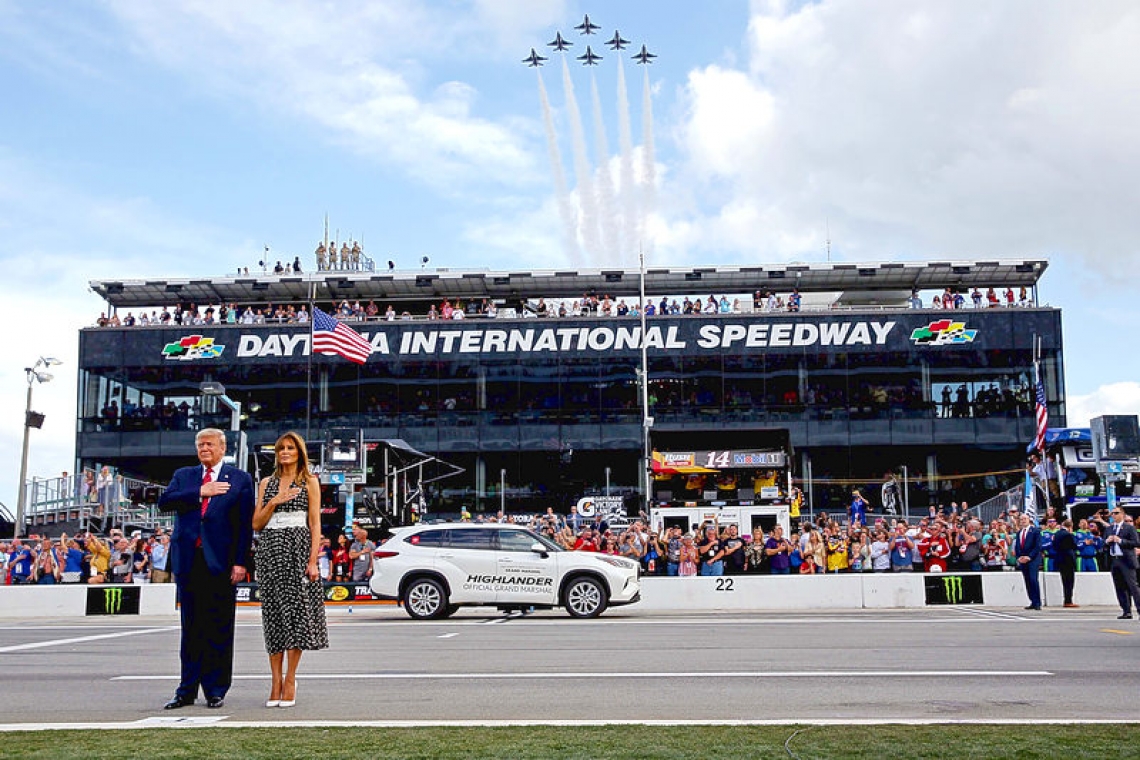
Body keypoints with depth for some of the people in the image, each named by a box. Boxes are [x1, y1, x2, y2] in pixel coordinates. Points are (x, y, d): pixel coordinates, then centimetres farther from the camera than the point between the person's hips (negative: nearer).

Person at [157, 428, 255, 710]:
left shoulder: (240, 479, 6)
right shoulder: (183, 476, 16)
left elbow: (245, 523, 0)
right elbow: (164, 502, -2)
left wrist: (240, 562, -8)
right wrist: (200, 492, -10)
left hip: (220, 561, -3)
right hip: (188, 560, 3)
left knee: (219, 628, 1)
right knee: (191, 627, 8)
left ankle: (216, 690, 10)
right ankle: (187, 690, 14)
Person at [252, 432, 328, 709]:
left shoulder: (309, 482, 5)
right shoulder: (266, 483, 14)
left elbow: (315, 523, -1)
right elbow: (256, 524, 10)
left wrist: (313, 560, -10)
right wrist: (274, 502, -6)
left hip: (298, 548, -3)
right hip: (270, 549, 3)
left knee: (295, 609, -5)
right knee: (273, 611, 2)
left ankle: (290, 680, 1)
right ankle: (275, 681, 5)